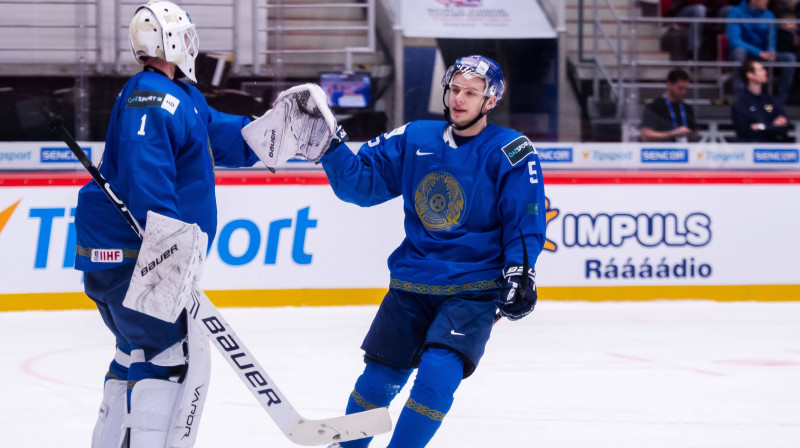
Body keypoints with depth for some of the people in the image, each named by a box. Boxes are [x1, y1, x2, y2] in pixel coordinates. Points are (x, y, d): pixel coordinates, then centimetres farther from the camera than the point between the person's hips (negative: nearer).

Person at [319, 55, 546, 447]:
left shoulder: (512, 154, -7)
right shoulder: (414, 140, 4)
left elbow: (525, 223, -6)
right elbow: (361, 183, 7)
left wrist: (519, 275, -18)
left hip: (472, 290, -3)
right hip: (412, 283, 4)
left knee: (438, 372, -21)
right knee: (379, 378, 4)